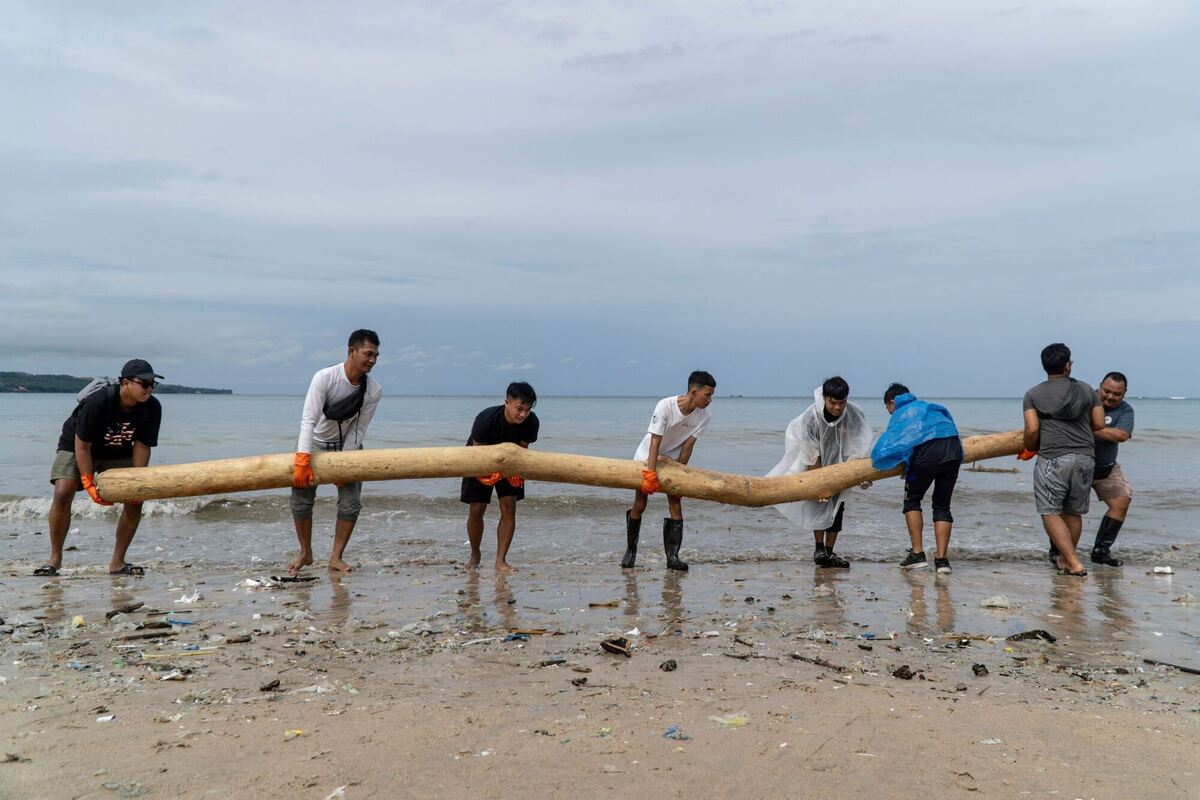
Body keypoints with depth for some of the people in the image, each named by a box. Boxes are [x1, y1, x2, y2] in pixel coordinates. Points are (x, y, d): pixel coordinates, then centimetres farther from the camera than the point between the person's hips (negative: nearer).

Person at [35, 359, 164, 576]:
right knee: (63, 493, -23)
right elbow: (82, 445, -27)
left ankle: (117, 563, -2)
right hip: (76, 448, -3)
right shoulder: (98, 402, -34)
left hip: (118, 454, 4)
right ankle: (55, 558, -5)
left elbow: (142, 446, -15)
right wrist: (89, 483, -27)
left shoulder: (152, 408, -22)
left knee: (135, 498, -12)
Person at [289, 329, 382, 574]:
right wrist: (302, 462, -39)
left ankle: (336, 558, 6)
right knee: (301, 499, -3)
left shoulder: (374, 391, -18)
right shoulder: (325, 377, -27)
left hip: (348, 445, 2)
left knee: (351, 503, -7)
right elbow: (308, 419, -32)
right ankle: (305, 553, 19)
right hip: (315, 443, -2)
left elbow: (359, 430, -13)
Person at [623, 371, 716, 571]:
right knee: (639, 505, 0)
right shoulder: (665, 406, -30)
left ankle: (673, 557, -4)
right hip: (647, 458, -3)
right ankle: (630, 551, 19)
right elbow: (655, 442, -32)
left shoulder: (703, 417, -16)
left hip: (673, 459, 3)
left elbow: (688, 446, -12)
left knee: (676, 505, -9)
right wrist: (651, 473, -35)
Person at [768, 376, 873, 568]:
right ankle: (819, 549, 1)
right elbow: (812, 455, -24)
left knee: (837, 505, 0)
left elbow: (859, 449, -20)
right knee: (819, 503, -10)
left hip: (840, 464, 2)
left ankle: (829, 551, 8)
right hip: (818, 465, -2)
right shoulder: (811, 416, -31)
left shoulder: (855, 415, -26)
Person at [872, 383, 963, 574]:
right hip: (954, 450, 4)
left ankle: (918, 554, 12)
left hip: (927, 453, -4)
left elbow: (883, 450, 6)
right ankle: (942, 559, 8)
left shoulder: (898, 416, 18)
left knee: (912, 500, 17)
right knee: (942, 505, 15)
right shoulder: (927, 406, 32)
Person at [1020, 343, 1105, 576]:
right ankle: (1064, 559, 23)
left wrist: (1029, 450, 12)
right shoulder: (1087, 390, 12)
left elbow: (1032, 430, -6)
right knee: (1073, 512, 15)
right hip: (1085, 457, 4)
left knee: (1050, 512, 1)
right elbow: (1099, 425, 12)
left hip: (1053, 458, -4)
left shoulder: (1033, 395, 3)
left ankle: (1074, 562, -7)